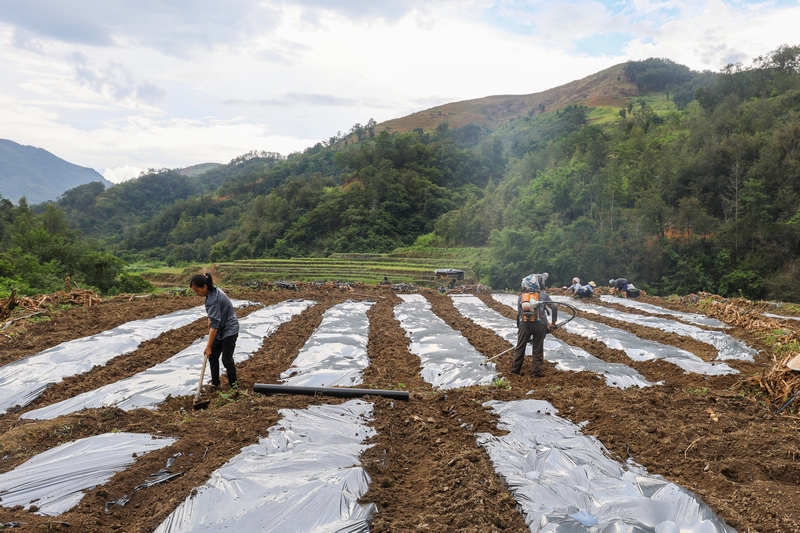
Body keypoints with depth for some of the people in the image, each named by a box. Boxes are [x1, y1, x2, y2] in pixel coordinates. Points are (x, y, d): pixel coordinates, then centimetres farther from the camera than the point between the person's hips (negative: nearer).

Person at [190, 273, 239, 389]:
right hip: (221, 329, 9)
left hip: (229, 330, -9)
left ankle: (233, 387, 9)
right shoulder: (214, 290, -4)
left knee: (226, 359, -3)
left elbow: (214, 325, -30)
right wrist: (210, 323, 4)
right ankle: (215, 383, 23)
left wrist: (208, 347, -27)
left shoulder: (214, 300, -30)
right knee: (213, 356, 11)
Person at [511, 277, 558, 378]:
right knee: (538, 350, 9)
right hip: (540, 324, -1)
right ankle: (536, 373, 11)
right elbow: (554, 308, 6)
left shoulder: (521, 296, 19)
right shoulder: (543, 294, 16)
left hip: (525, 324, 1)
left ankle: (515, 370, 22)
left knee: (520, 348, 15)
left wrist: (519, 328, 24)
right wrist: (553, 323, 13)